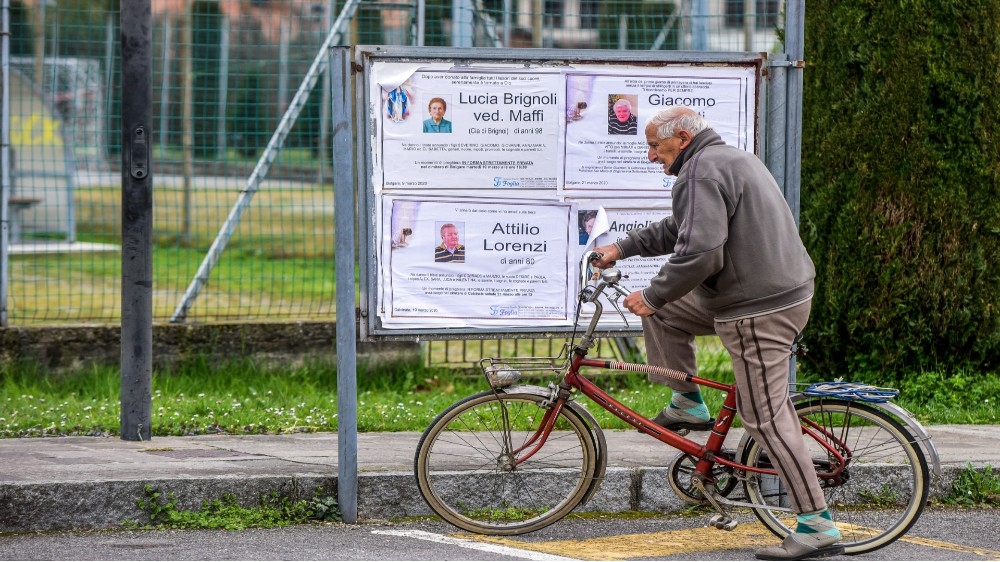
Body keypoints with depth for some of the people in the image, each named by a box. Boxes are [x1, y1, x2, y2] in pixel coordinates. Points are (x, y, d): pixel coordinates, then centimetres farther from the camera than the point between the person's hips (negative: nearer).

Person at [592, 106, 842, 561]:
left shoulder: (702, 171, -15)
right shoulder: (732, 158, 19)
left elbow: (699, 252, -25)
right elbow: (679, 230, 30)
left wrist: (652, 296, -13)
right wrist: (622, 248, 27)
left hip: (758, 310, -11)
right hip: (781, 291, 11)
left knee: (766, 417, -8)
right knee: (662, 310, 18)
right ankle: (687, 405, 25)